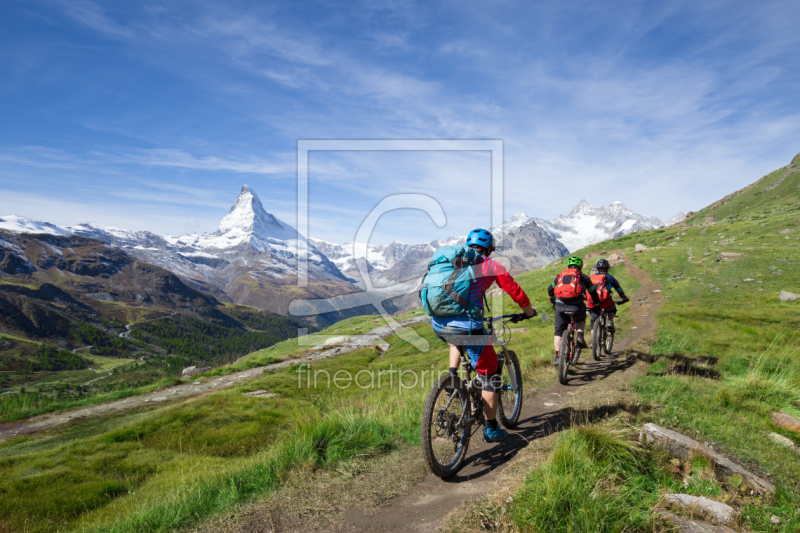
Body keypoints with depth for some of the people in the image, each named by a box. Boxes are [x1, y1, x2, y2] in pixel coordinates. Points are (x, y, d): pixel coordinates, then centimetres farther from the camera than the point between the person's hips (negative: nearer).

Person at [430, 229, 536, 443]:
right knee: (490, 375, 14)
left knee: (457, 341, 42)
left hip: (438, 325, 5)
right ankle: (491, 429, 23)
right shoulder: (492, 266, 10)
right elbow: (515, 292, 15)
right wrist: (529, 312, 34)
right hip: (466, 325, -5)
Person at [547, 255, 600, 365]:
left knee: (558, 331, 13)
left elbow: (550, 289, 33)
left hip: (560, 306, 1)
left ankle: (557, 356, 5)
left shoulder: (561, 275, 24)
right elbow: (593, 292, 27)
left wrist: (552, 300, 51)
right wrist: (597, 304, 44)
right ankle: (580, 336, 9)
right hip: (576, 306, -1)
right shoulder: (583, 277, 19)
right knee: (581, 319, 33)